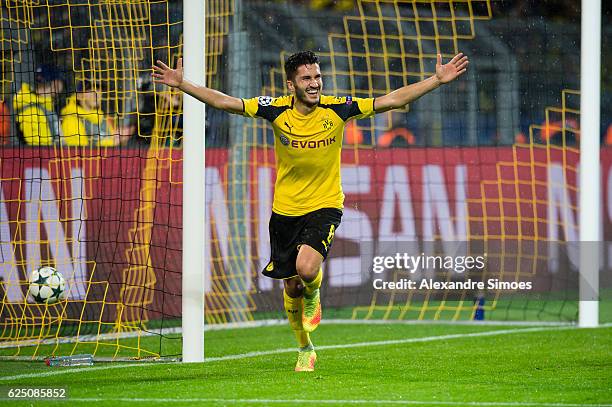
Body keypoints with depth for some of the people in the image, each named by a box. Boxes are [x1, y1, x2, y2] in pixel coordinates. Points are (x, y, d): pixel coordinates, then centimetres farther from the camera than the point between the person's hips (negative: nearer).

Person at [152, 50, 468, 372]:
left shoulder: (336, 109, -11)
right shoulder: (277, 110, -10)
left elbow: (392, 100, -10)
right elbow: (225, 102, -9)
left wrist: (438, 79, -15)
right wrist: (182, 84, -18)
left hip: (325, 206, -2)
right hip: (285, 210, 2)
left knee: (307, 268, -27)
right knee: (292, 286, 9)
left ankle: (313, 295, 10)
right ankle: (305, 349, 33)